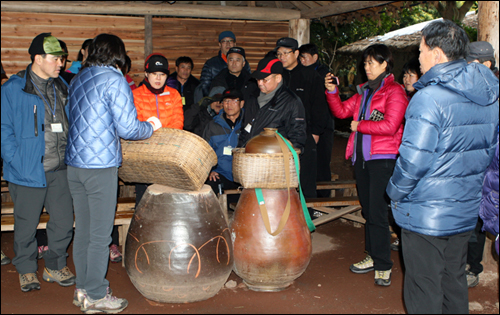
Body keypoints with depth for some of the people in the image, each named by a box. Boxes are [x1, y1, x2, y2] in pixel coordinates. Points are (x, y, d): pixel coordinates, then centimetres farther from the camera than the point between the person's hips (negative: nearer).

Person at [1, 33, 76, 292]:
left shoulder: (62, 87, 11)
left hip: (60, 170, 5)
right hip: (29, 171, -5)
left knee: (64, 222, 9)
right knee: (27, 224, 9)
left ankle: (55, 266, 28)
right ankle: (26, 270, 29)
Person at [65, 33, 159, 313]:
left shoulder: (78, 79, 13)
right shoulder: (114, 80, -9)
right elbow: (127, 128, -14)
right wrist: (151, 126, 5)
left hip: (74, 163, 7)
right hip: (101, 166, -7)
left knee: (82, 229, 14)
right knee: (100, 234, 1)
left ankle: (82, 290, 24)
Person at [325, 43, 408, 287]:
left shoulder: (394, 91, -8)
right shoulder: (364, 91, 16)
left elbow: (390, 126, -18)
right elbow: (341, 111, 14)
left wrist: (360, 125, -9)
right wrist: (332, 92, -1)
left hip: (382, 159, -8)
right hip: (361, 157, 8)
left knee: (377, 213, -7)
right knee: (368, 211, 14)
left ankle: (383, 266, 3)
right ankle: (373, 257, 26)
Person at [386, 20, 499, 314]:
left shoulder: (429, 97, -20)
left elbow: (414, 160, -22)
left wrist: (395, 192, -5)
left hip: (425, 214, -7)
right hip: (466, 212, 8)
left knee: (425, 290, 5)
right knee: (454, 281, 20)